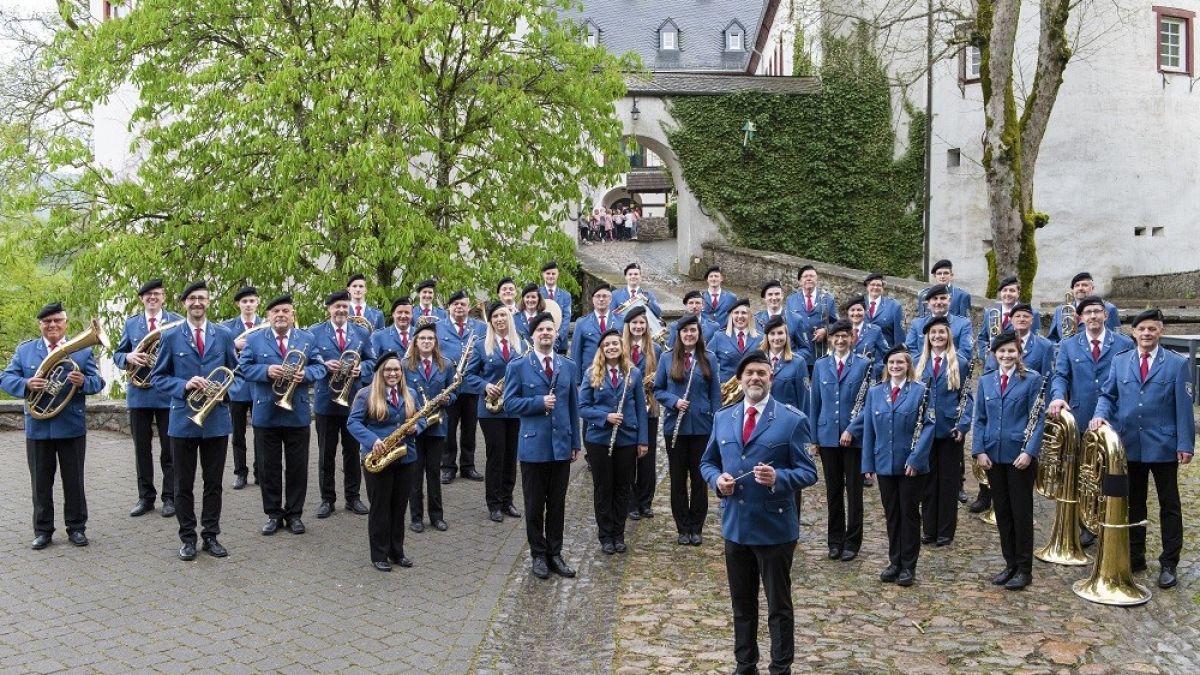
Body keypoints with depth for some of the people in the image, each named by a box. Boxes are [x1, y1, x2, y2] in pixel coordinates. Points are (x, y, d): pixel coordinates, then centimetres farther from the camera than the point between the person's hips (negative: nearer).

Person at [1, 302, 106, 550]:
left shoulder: (83, 350, 4)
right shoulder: (24, 350, 6)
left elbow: (98, 382, -1)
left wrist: (83, 382, -24)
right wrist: (26, 384, -21)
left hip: (72, 427, -1)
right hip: (37, 427, 1)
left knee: (74, 481, 7)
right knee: (41, 483, 8)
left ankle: (76, 527, 17)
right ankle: (42, 530, 17)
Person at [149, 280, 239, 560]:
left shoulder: (224, 335, 5)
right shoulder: (171, 337, 1)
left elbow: (234, 371, 11)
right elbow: (158, 378, 2)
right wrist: (184, 385, -15)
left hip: (216, 419, 1)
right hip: (183, 419, -1)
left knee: (213, 483, 8)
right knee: (183, 484, 7)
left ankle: (210, 535, 18)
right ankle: (187, 538, 17)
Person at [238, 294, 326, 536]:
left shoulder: (307, 339, 6)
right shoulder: (254, 340, 3)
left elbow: (319, 367, 3)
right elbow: (244, 367, -3)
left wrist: (306, 373, -18)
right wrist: (266, 370, -20)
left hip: (298, 413, 1)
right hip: (265, 413, 0)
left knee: (297, 467, 6)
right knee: (269, 468, 7)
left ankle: (294, 514, 17)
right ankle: (273, 514, 17)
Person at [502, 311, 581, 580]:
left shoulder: (569, 367, 8)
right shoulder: (518, 366, -2)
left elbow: (573, 406, 11)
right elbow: (509, 403, -5)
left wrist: (575, 443, 10)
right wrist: (539, 402, -18)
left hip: (561, 446, 3)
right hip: (533, 446, -3)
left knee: (557, 504, 10)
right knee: (535, 505, 7)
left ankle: (555, 553, 21)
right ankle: (538, 555, 19)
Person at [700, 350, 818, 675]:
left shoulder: (792, 419, -7)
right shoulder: (722, 418, 7)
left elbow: (808, 472, -8)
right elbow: (707, 462, 14)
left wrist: (778, 478, -27)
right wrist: (717, 479, -8)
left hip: (775, 527, -4)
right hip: (734, 526, 4)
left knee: (779, 606, 8)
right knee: (741, 604, 17)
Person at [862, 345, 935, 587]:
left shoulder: (921, 391, -5)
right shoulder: (875, 392, 5)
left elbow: (928, 426, -10)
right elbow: (869, 430, 6)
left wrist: (915, 458, -17)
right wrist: (869, 464, 1)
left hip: (912, 465, -3)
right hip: (884, 465, 3)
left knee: (909, 514, 6)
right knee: (891, 514, 12)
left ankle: (908, 566, 15)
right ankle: (894, 562, 23)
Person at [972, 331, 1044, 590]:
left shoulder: (1032, 379, -3)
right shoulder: (985, 381, 8)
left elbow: (1038, 418, -7)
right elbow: (979, 419, 7)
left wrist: (1029, 452, -16)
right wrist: (979, 451, -4)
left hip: (1020, 456, -4)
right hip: (993, 455, 4)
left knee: (1021, 512, 3)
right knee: (1002, 512, 11)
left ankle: (1024, 569, 13)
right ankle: (1010, 564, 22)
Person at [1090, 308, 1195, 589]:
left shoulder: (1177, 363, -3)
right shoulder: (1119, 361, 6)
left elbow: (1183, 406, -6)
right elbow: (1107, 395, 7)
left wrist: (1185, 444, -10)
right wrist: (1101, 414, -15)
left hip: (1163, 447, -3)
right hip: (1129, 445, 3)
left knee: (1169, 506, 5)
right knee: (1132, 505, 13)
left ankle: (1168, 564, 14)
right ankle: (1135, 557, 25)